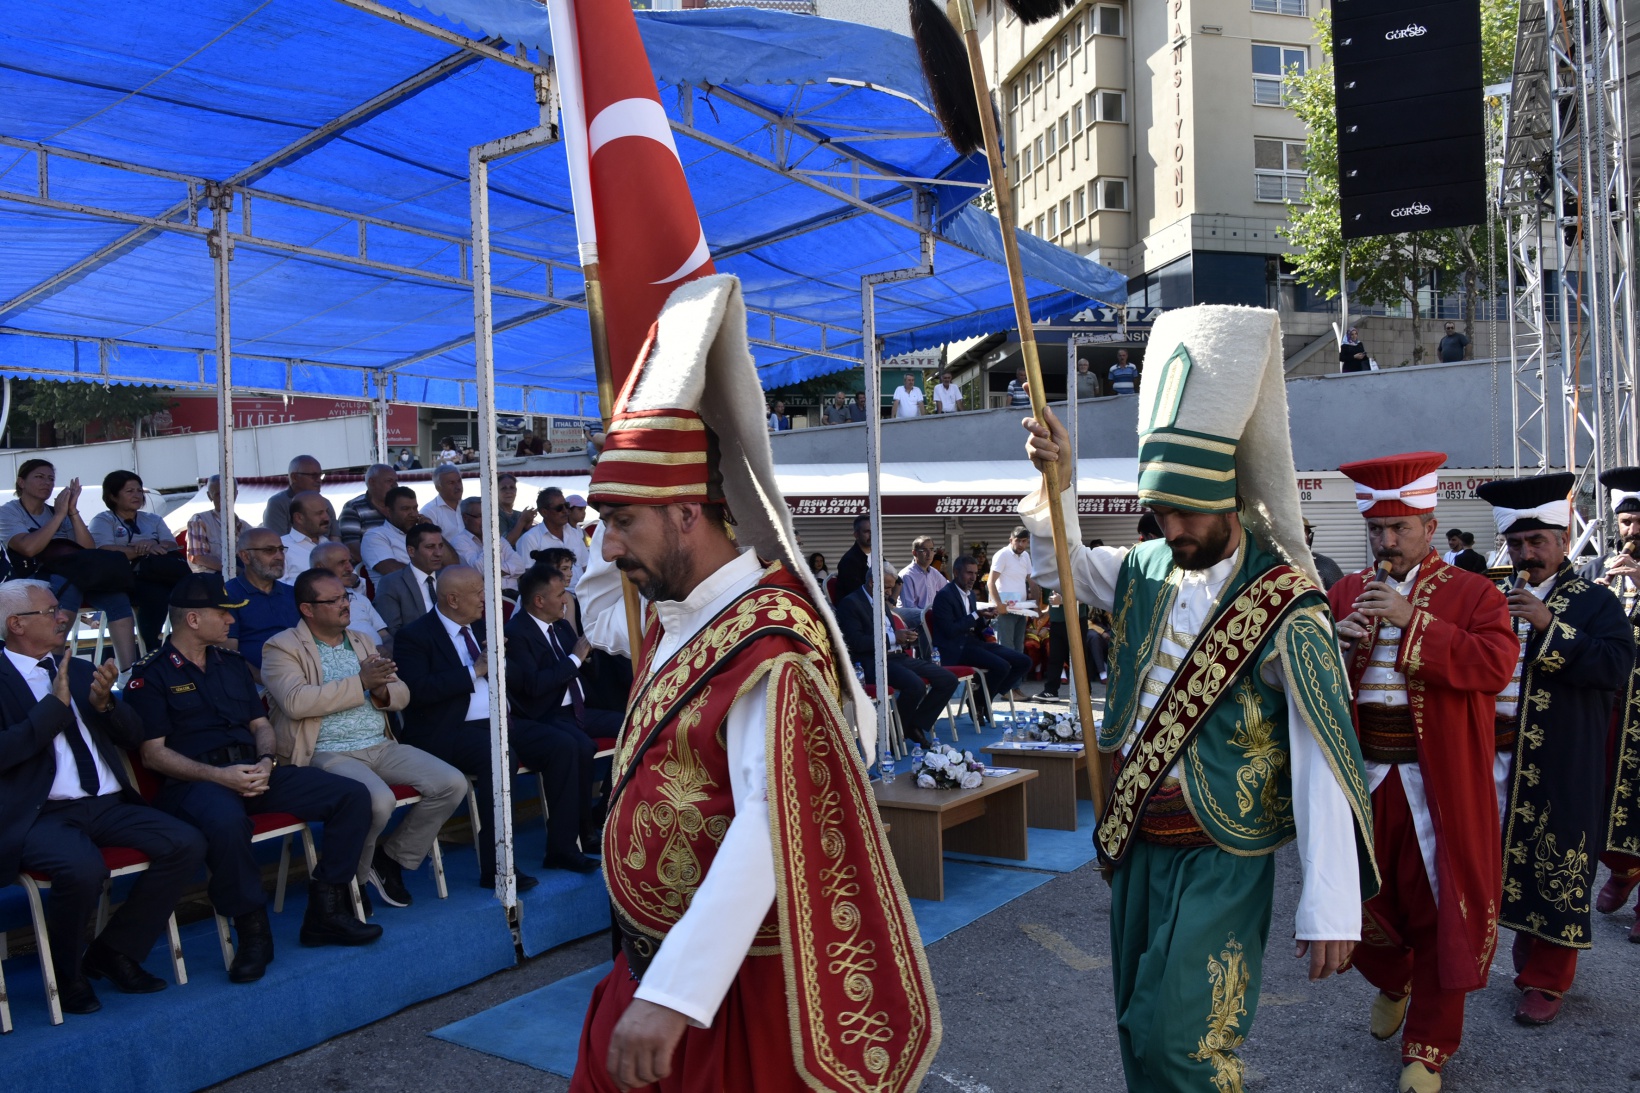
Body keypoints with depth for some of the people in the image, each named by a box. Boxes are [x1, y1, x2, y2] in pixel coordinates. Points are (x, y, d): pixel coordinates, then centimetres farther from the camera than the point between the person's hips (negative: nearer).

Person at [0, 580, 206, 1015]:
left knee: (187, 845, -16)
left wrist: (104, 702, -2)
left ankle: (114, 951, 3)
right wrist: (55, 704, -14)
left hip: (108, 805, 6)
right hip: (41, 813, -6)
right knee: (84, 868, -35)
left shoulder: (80, 670, 18)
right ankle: (66, 972, -4)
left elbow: (134, 737, 17)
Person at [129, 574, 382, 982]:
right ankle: (252, 929, -21)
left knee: (352, 795, -11)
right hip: (197, 781, -6)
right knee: (226, 822, -43)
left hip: (254, 771, 6)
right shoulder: (150, 675, 1)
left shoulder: (231, 663, 20)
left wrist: (266, 761, -4)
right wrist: (218, 776, -18)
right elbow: (153, 753, -6)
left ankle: (325, 911, -5)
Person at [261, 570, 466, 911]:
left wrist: (382, 691, -7)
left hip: (381, 746, 7)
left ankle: (392, 857, 7)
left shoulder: (363, 640, 19)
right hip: (328, 754, -6)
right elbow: (296, 702, -19)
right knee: (379, 800, -33)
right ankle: (352, 877, -2)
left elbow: (402, 695, 17)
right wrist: (361, 683, -17)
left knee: (452, 783, -11)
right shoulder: (282, 648, -1)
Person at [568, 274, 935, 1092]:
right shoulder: (678, 616, 4)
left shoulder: (767, 641, -24)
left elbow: (770, 832, -34)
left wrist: (672, 995, -38)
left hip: (738, 989, -8)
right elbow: (597, 605, 26)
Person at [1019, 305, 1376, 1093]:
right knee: (1138, 1026, 15)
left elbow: (1323, 762, -18)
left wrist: (1330, 911, -21)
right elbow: (1060, 564, 19)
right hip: (1136, 842, 6)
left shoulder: (1283, 606, -16)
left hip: (1221, 858, -6)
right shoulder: (1146, 573, 2)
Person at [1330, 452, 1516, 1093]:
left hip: (1437, 784, -3)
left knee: (1437, 911, 6)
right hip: (1361, 777, 4)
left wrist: (1413, 620, -23)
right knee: (1357, 896, 12)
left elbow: (1495, 664, -19)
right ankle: (1392, 981, 45)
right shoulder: (1346, 593, 8)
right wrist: (1336, 642, -13)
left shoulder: (1472, 594, -3)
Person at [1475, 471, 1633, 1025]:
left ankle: (1548, 980, 13)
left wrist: (1550, 625, -22)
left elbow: (1617, 668, -15)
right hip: (1503, 762, 4)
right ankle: (1528, 959, 28)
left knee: (1559, 869, 1)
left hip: (1566, 770, -3)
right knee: (1512, 861, 11)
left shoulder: (1596, 603, 0)